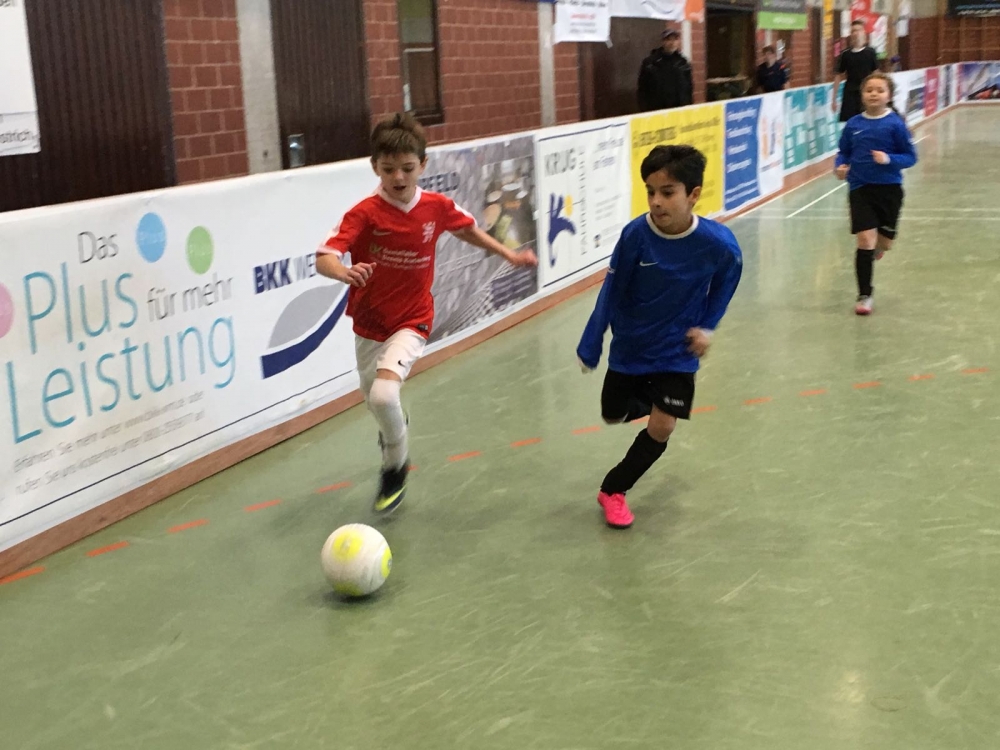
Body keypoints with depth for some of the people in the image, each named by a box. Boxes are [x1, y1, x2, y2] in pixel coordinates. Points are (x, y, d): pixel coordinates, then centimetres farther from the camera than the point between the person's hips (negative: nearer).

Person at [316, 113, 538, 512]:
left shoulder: (438, 207, -9)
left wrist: (508, 254, 16)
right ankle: (394, 429, 62)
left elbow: (467, 229, 13)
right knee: (374, 398, 22)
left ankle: (395, 467, 3)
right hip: (368, 322, 2)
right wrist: (345, 272, -50)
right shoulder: (364, 213, -18)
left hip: (411, 322, -1)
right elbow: (324, 257, -29)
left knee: (384, 394, -26)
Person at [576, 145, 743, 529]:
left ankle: (613, 489, 14)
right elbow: (611, 293, -13)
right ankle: (649, 401, 53)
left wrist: (707, 327, -8)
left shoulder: (718, 244, -25)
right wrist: (590, 348, -9)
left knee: (661, 428, -7)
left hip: (677, 353, -1)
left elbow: (724, 284, -2)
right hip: (629, 349, 1)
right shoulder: (635, 235, -25)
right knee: (614, 416, 18)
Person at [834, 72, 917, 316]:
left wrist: (889, 159, -23)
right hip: (860, 188, 0)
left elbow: (910, 156, -6)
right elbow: (844, 152, 9)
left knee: (884, 242, 11)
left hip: (889, 188, 0)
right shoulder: (853, 124, -1)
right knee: (865, 239, -8)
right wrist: (841, 166, -11)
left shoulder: (895, 124, -8)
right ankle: (864, 295, 1)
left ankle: (871, 251, 50)